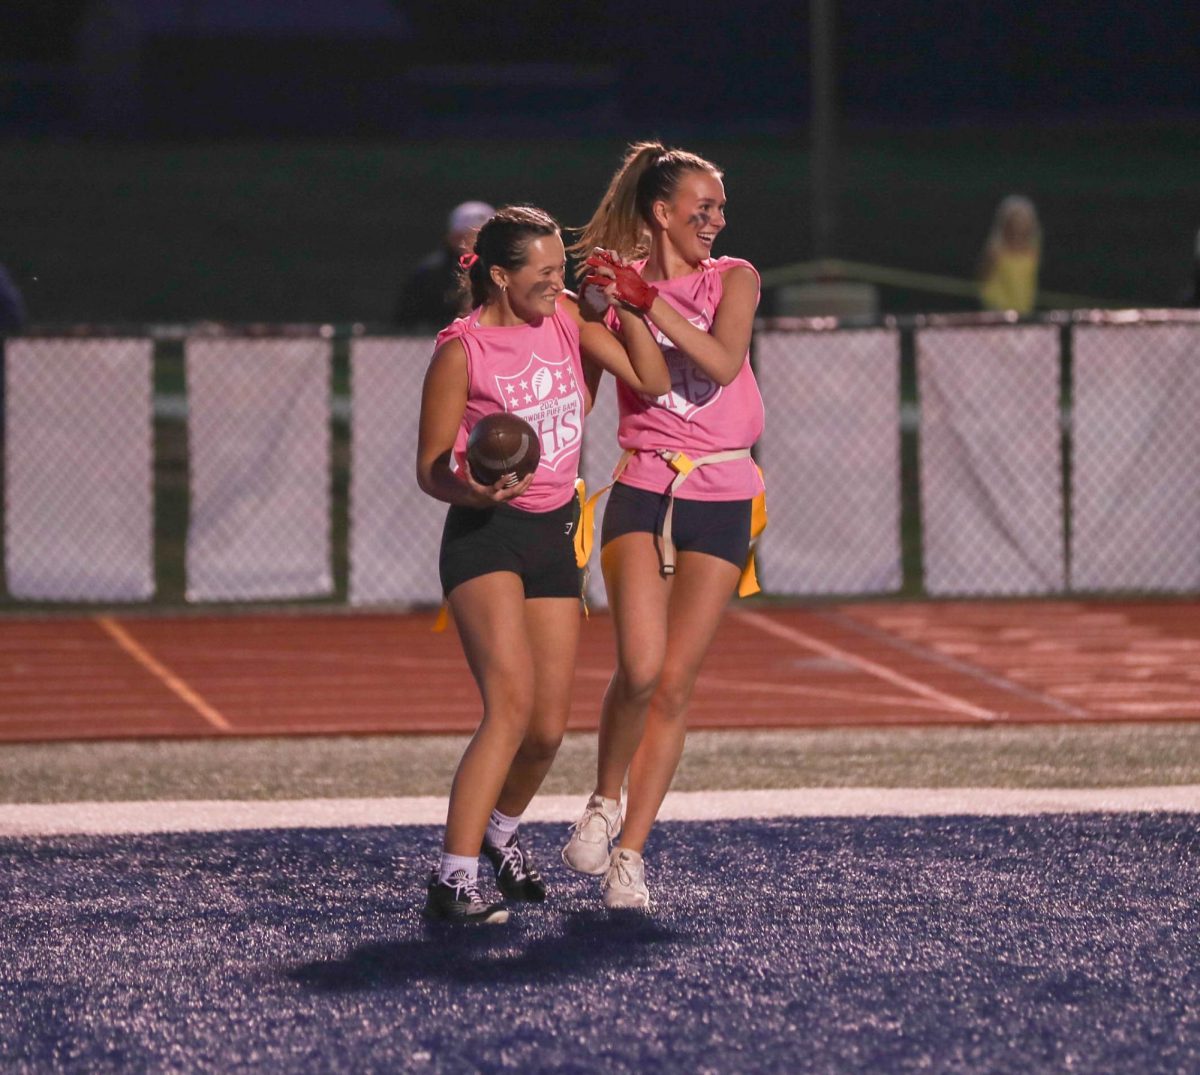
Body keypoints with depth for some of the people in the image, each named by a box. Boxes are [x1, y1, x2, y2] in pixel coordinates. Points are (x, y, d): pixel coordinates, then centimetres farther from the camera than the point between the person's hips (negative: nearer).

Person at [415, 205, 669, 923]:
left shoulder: (567, 317, 6)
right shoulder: (462, 351, -10)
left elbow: (654, 382, 1)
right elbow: (431, 467, -8)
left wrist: (627, 301, -7)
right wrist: (476, 492, -28)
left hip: (555, 537, 6)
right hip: (485, 538, -6)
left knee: (548, 728, 7)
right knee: (513, 703, -23)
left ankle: (501, 829, 38)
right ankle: (454, 880, -24)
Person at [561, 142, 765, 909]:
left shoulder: (733, 279, 4)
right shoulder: (612, 284, 6)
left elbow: (723, 361, -15)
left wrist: (649, 300, -18)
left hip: (719, 499, 1)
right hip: (642, 489, -1)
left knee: (675, 686, 0)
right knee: (640, 667, -18)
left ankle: (630, 853, 9)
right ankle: (605, 802, 8)